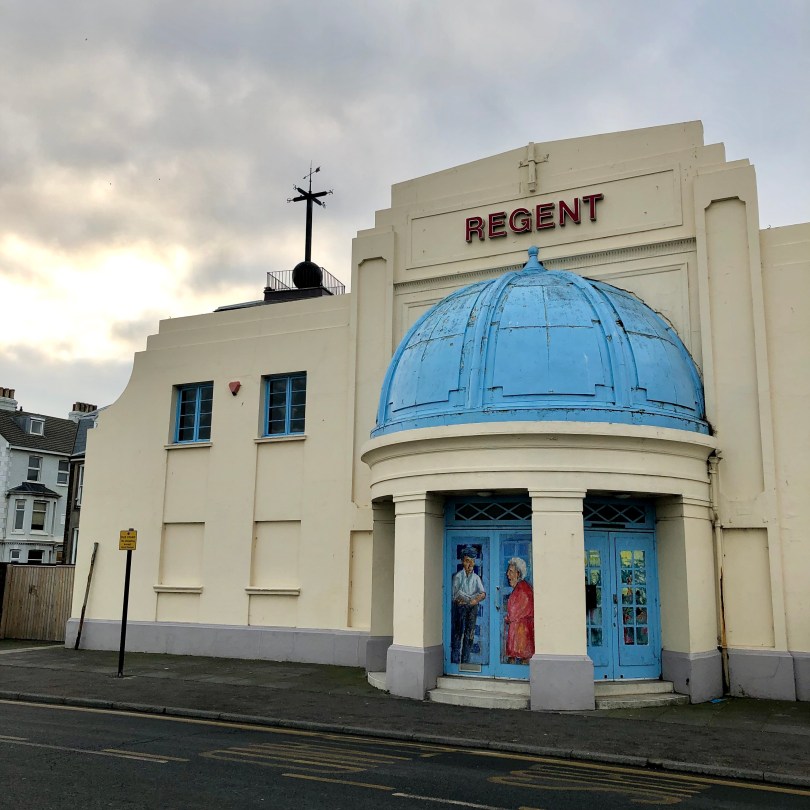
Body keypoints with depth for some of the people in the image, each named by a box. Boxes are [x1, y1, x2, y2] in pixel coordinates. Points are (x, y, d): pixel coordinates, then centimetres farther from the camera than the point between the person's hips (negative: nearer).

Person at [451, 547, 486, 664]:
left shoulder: (476, 578, 11)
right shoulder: (458, 576, 2)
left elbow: (482, 593, -1)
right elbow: (456, 593, -7)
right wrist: (472, 598, -12)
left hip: (472, 608, 3)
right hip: (460, 607, -3)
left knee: (470, 636, 2)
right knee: (458, 633, -8)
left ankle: (466, 662, 7)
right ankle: (455, 661, -5)